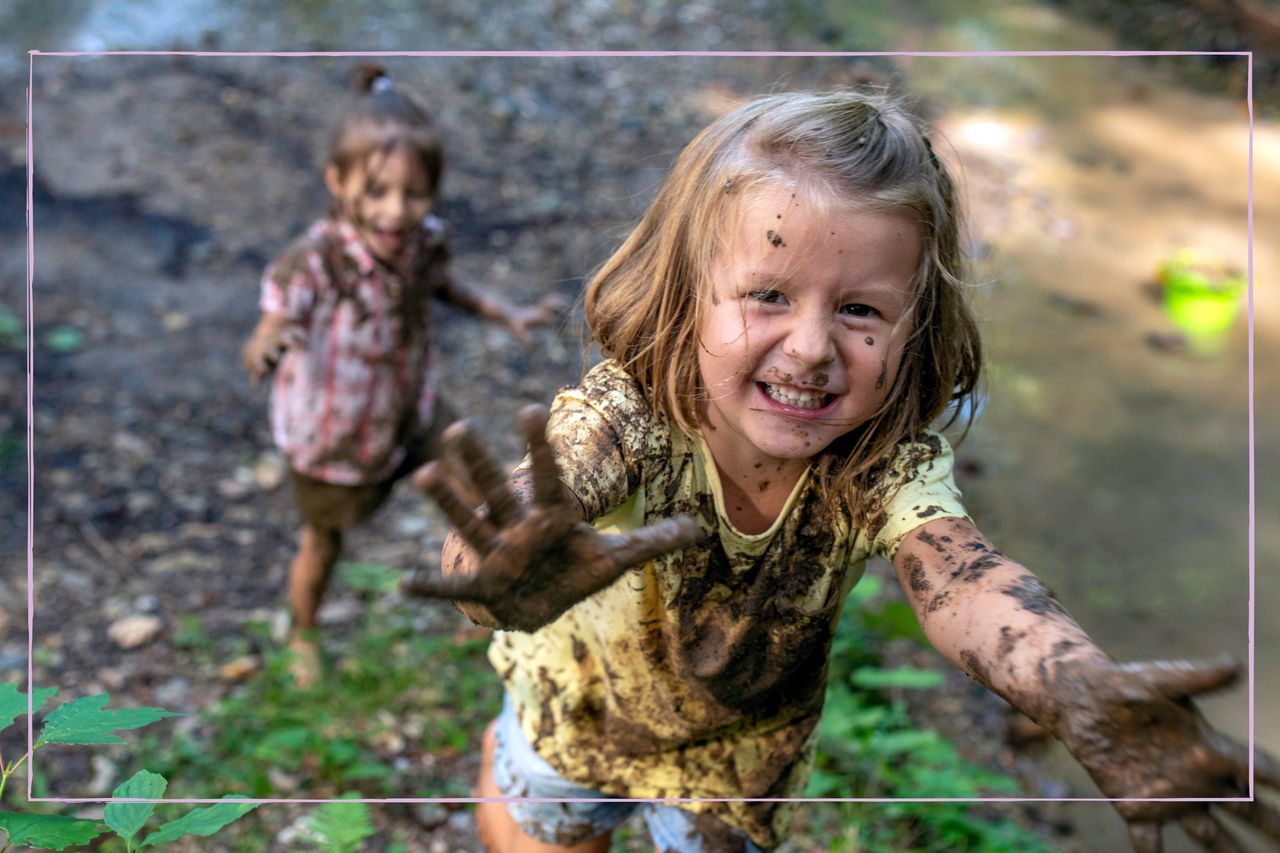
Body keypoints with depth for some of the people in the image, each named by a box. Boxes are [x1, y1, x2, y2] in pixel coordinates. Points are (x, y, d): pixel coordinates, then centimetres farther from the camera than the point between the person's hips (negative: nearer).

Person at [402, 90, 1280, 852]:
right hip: (575, 709, 0)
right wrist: (518, 579, -77)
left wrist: (1085, 691, -69)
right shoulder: (627, 414, -34)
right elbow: (545, 496, -52)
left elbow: (956, 575, -47)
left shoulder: (891, 467, -29)